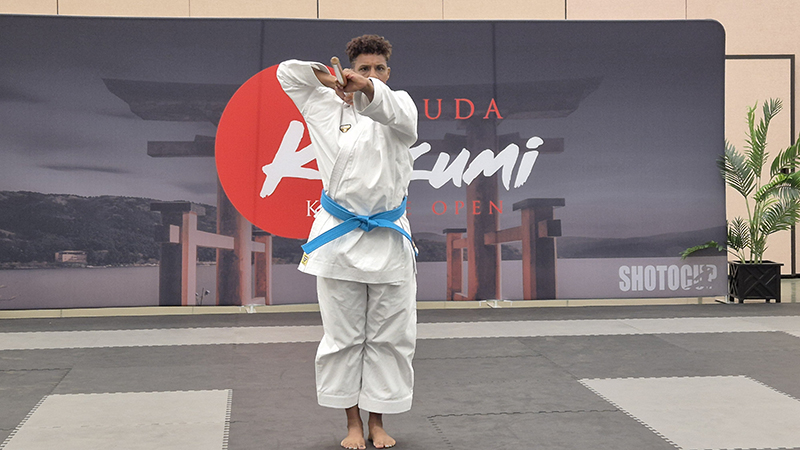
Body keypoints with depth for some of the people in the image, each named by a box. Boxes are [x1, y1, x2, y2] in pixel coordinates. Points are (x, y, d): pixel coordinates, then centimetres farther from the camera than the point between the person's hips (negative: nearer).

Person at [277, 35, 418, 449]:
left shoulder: (398, 103, 5)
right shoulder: (327, 106, 7)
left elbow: (402, 119, -19)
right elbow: (288, 72, 9)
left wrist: (369, 90, -37)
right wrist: (330, 80, -3)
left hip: (389, 238, 0)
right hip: (339, 237, 0)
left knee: (389, 337, 5)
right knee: (343, 336, 5)